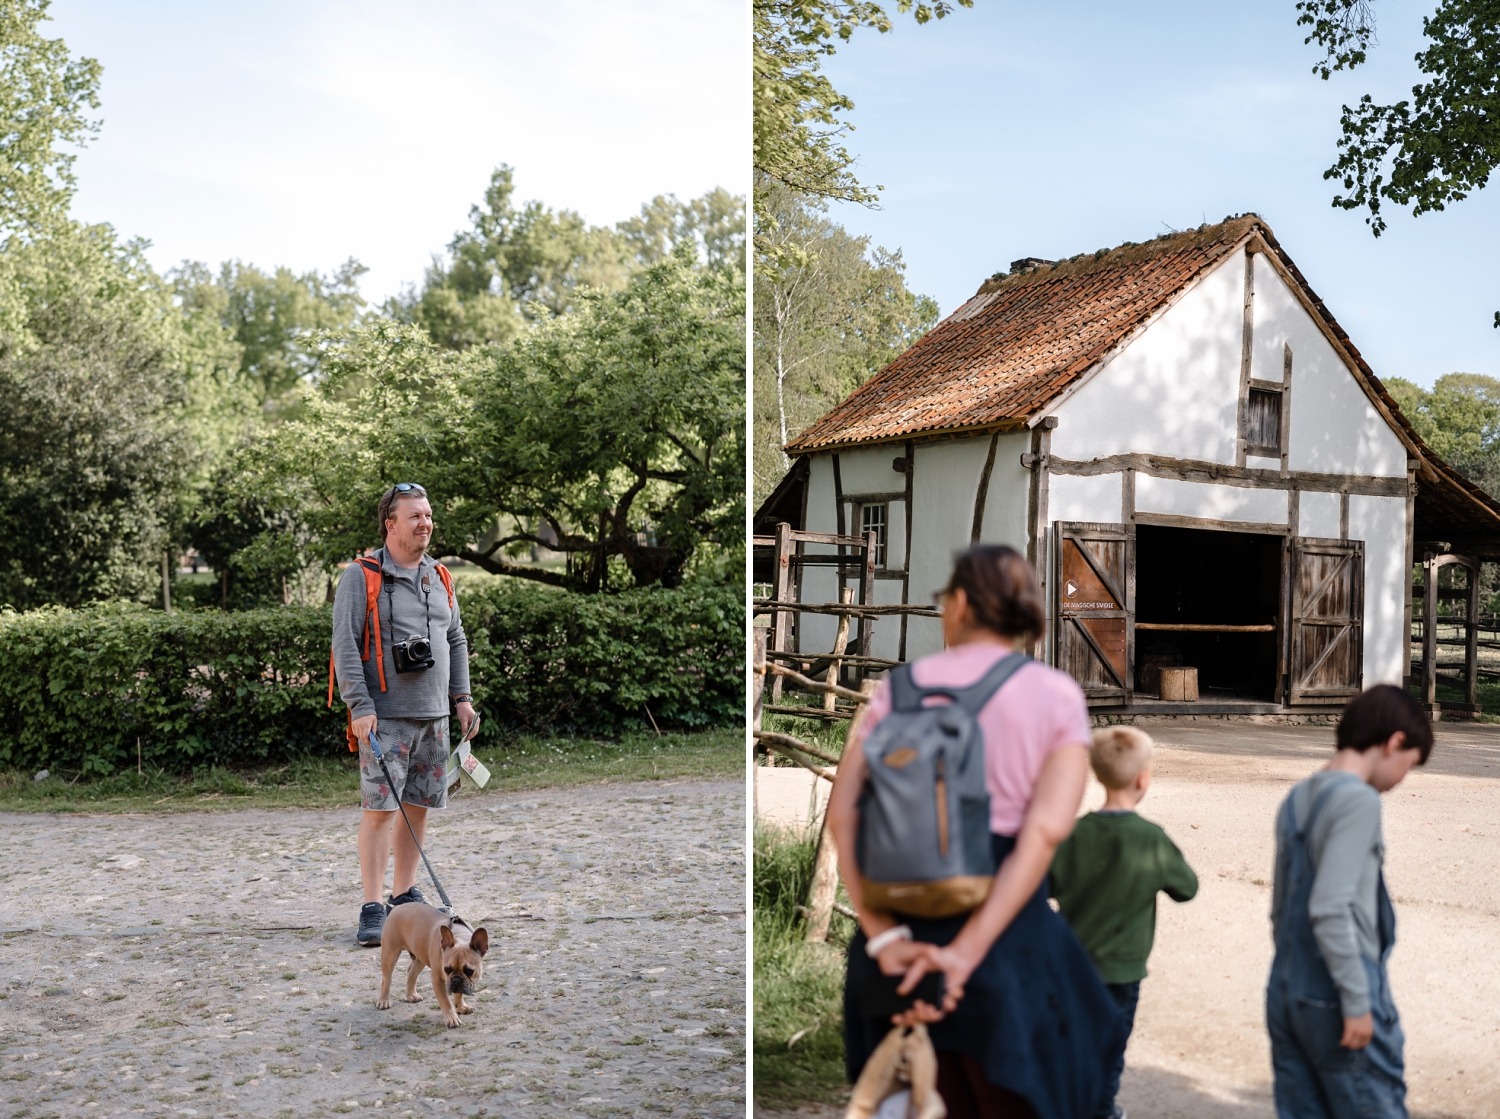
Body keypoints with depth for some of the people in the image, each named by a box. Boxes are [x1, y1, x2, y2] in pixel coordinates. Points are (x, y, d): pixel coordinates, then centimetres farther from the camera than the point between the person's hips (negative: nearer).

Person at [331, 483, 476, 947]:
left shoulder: (438, 578, 14)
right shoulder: (361, 577, -5)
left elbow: (456, 640, 22)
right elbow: (345, 646, -10)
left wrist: (462, 696, 14)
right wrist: (360, 706, -16)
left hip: (434, 717, 6)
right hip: (385, 717, -6)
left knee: (419, 806, 10)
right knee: (379, 808, -8)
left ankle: (405, 895, 22)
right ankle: (372, 909, -4)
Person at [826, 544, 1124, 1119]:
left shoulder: (901, 685, 5)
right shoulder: (1058, 695, 2)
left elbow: (842, 814, -7)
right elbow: (1046, 829, -12)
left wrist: (884, 936, -13)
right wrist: (965, 954, -17)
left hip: (903, 926, 2)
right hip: (1008, 932, -2)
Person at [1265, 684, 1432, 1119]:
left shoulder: (1297, 798, 11)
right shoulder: (1358, 800, -15)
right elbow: (1330, 908, -23)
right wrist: (1357, 1000, -18)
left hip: (1285, 995, 8)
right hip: (1335, 1000, -8)